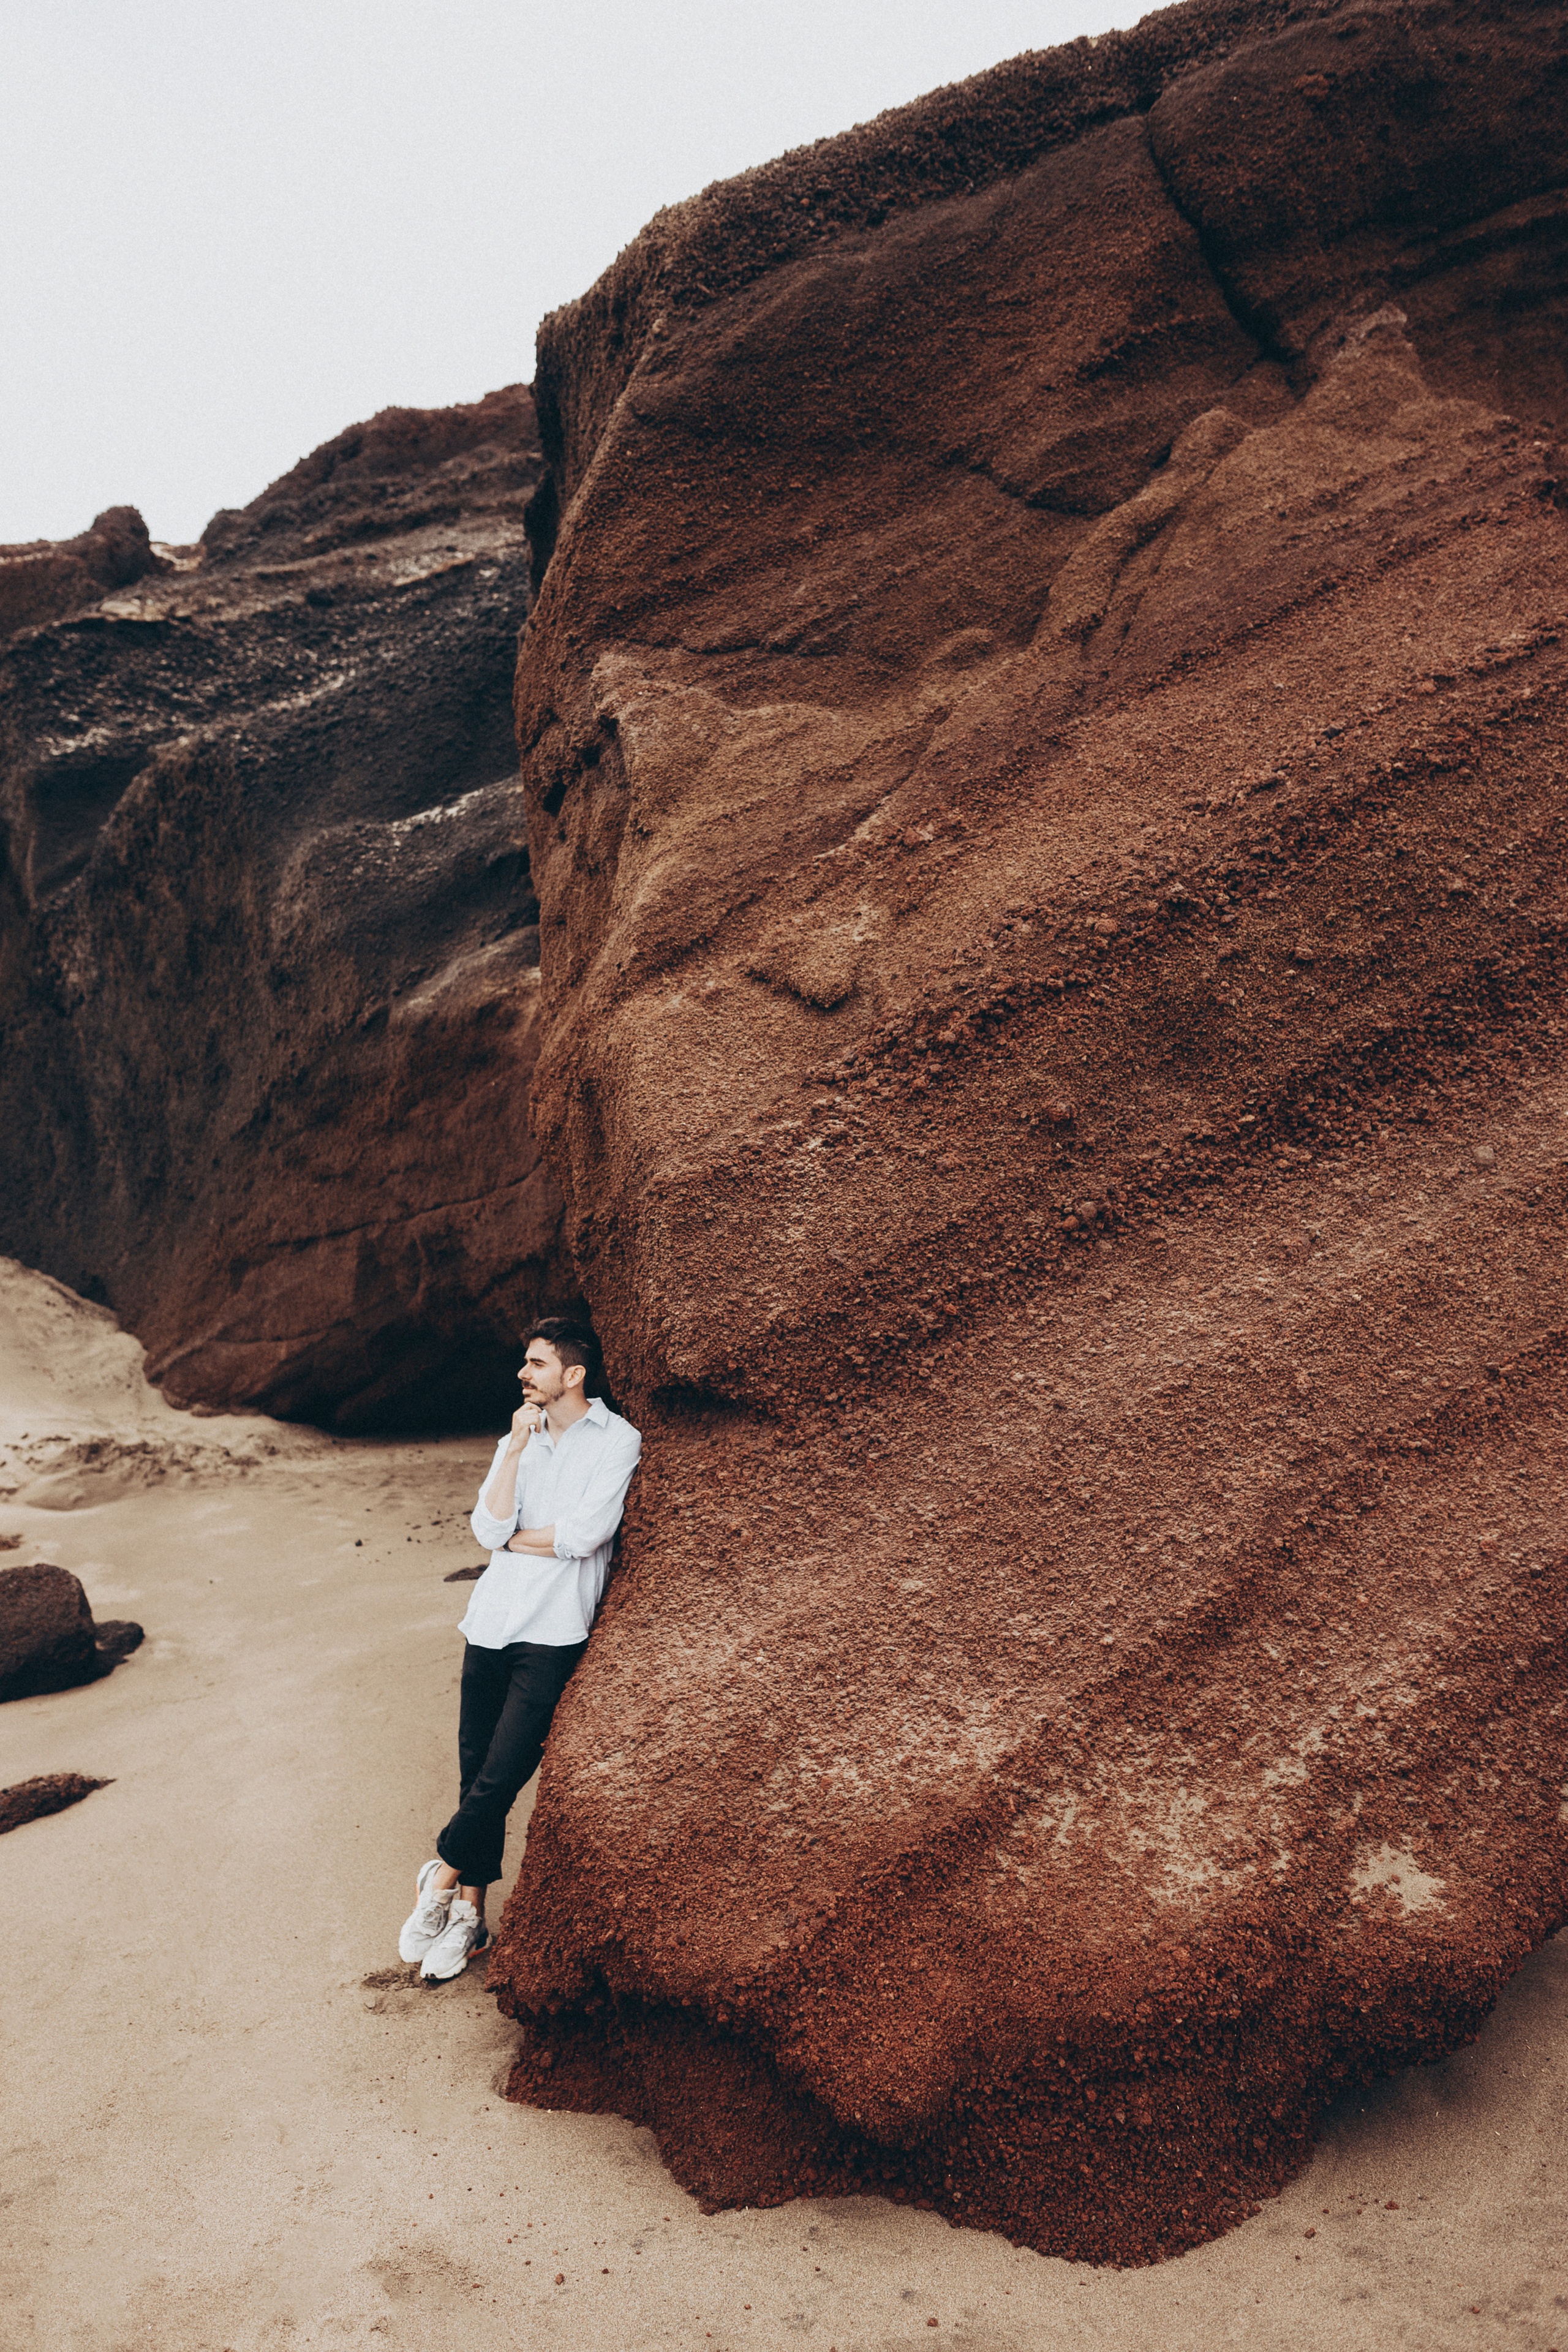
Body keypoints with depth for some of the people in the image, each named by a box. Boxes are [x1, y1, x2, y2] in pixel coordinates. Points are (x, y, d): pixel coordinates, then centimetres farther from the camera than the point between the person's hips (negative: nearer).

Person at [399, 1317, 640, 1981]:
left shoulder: (617, 1441, -2)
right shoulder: (517, 1440, 14)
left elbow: (583, 1535, -13)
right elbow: (489, 1529, 1)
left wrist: (513, 1537, 1)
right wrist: (517, 1447, -6)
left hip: (554, 1633, -5)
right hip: (492, 1621, 5)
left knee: (501, 1775, -9)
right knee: (477, 1772, 6)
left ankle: (443, 1875, 13)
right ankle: (470, 1914, 18)